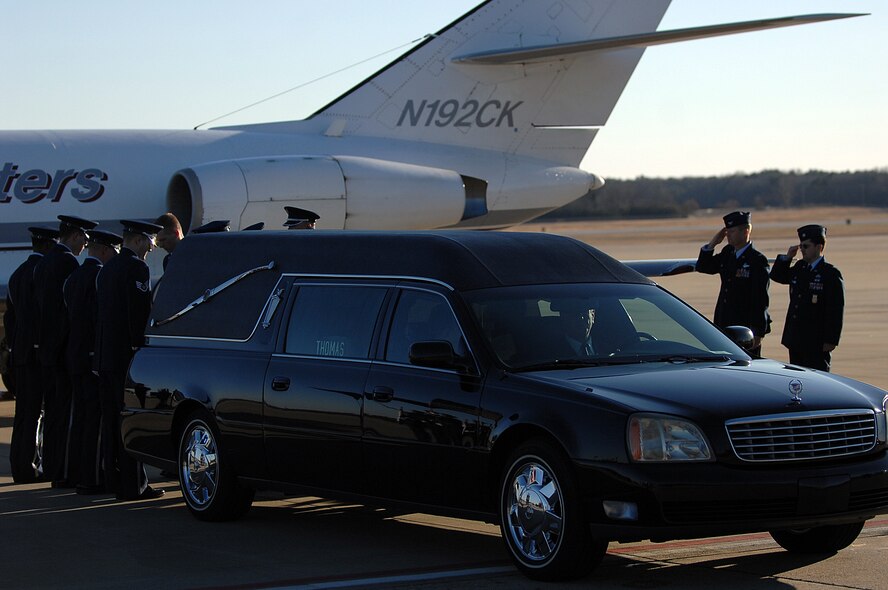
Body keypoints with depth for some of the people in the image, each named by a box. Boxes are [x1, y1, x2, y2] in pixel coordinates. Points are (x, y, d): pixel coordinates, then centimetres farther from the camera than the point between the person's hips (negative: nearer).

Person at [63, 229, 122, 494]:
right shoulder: (100, 276, -14)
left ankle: (76, 474, 19)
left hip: (75, 355, 9)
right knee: (96, 419, -6)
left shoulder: (73, 277, 14)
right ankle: (91, 478, -7)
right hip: (95, 356, -9)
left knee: (80, 417, 14)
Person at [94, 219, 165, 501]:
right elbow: (140, 313, -18)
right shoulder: (136, 267, -12)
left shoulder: (107, 269, 16)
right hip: (127, 355, -9)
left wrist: (102, 349, 20)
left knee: (112, 419, 11)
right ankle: (134, 485, -6)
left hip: (105, 355, 9)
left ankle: (114, 480, 16)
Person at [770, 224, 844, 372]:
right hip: (796, 341, 7)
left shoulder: (831, 274, -10)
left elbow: (836, 310, -13)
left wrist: (831, 341, -17)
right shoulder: (799, 268, 11)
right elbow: (777, 276, 24)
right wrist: (786, 258, 6)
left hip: (816, 344, -7)